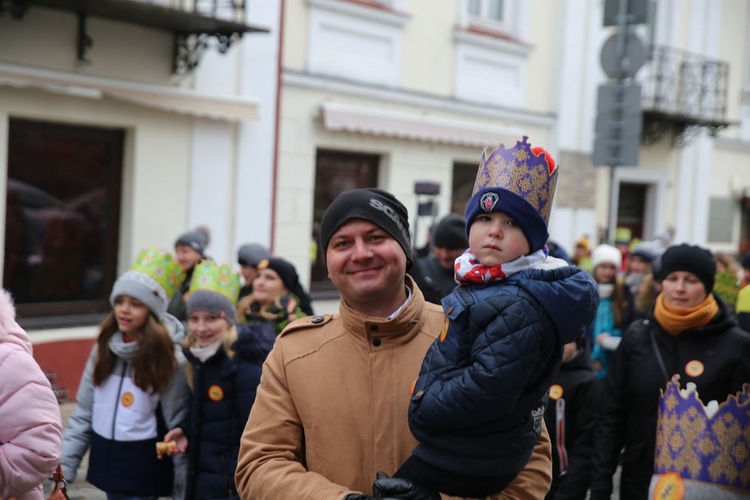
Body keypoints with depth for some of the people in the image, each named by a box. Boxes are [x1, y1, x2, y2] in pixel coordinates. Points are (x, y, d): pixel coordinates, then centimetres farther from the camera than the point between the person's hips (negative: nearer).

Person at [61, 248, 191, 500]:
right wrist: (63, 467, 1)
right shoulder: (104, 349, 3)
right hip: (107, 461, 5)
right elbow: (83, 414, 7)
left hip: (144, 470, -5)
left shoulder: (170, 359, -12)